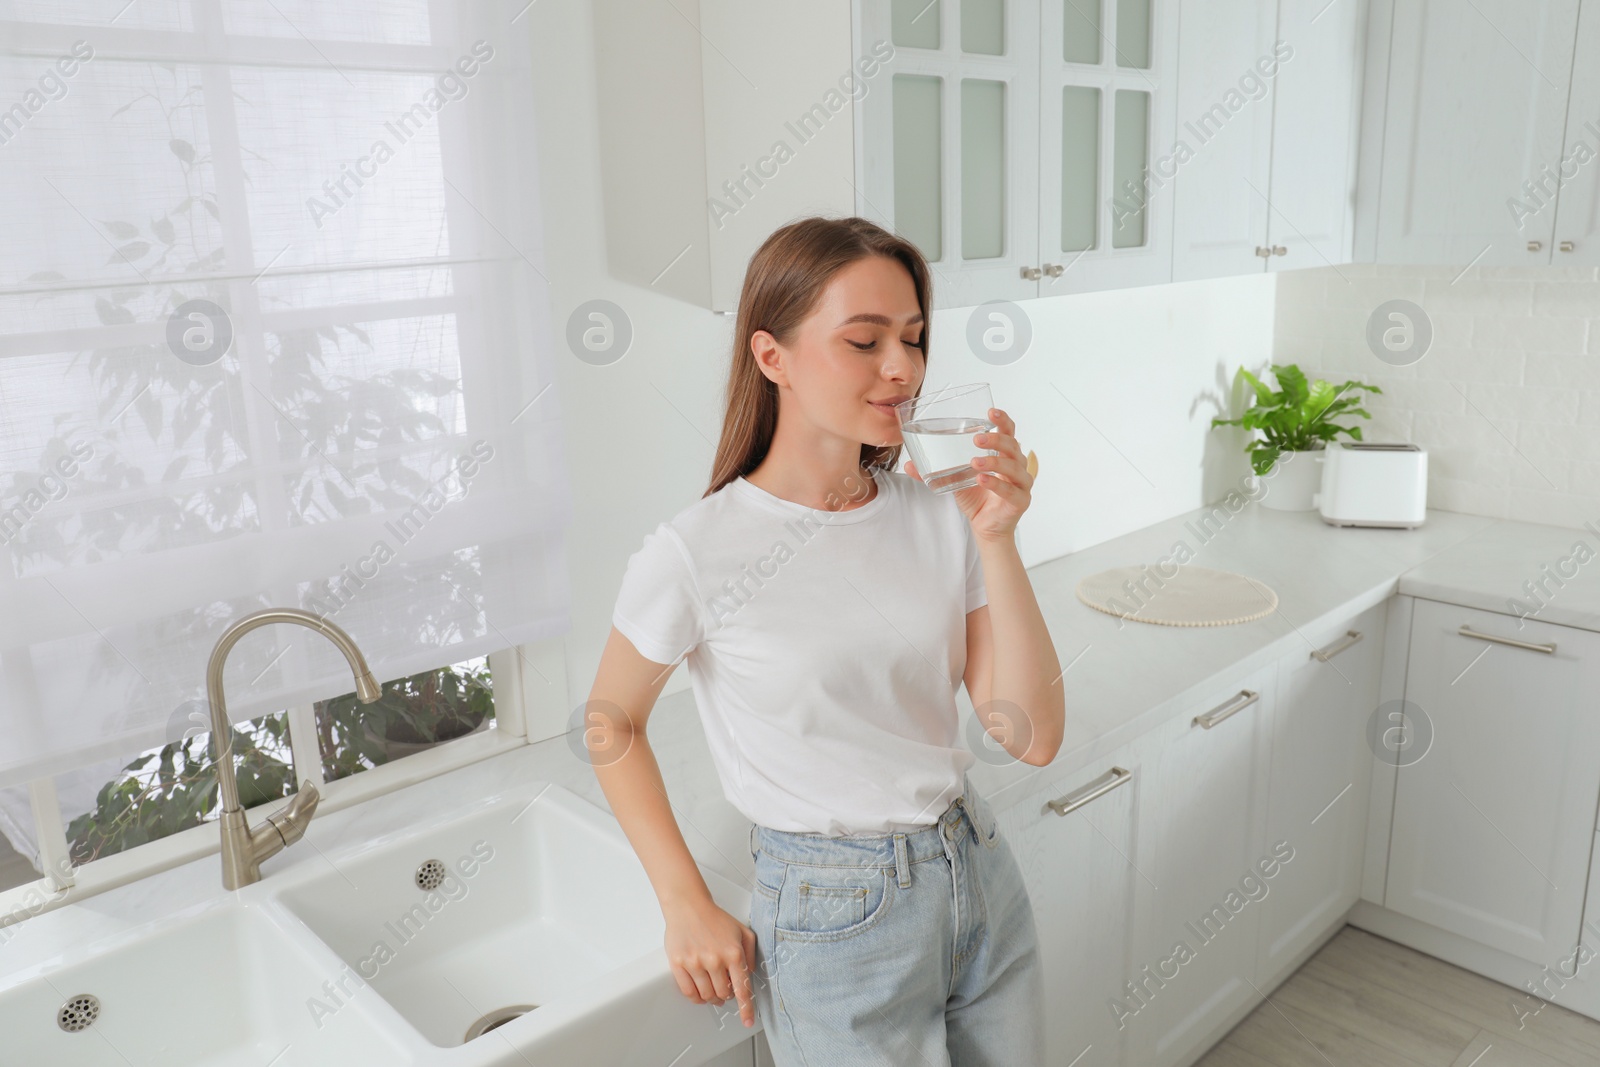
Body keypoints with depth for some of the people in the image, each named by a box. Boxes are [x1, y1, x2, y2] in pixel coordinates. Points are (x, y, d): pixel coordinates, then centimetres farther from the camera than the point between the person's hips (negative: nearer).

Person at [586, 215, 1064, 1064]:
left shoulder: (940, 516, -6)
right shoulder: (697, 554, -17)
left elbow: (1034, 737, -9)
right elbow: (611, 722, -2)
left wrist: (997, 541, -18)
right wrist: (687, 910, -5)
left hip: (979, 873, 5)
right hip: (837, 916, -4)